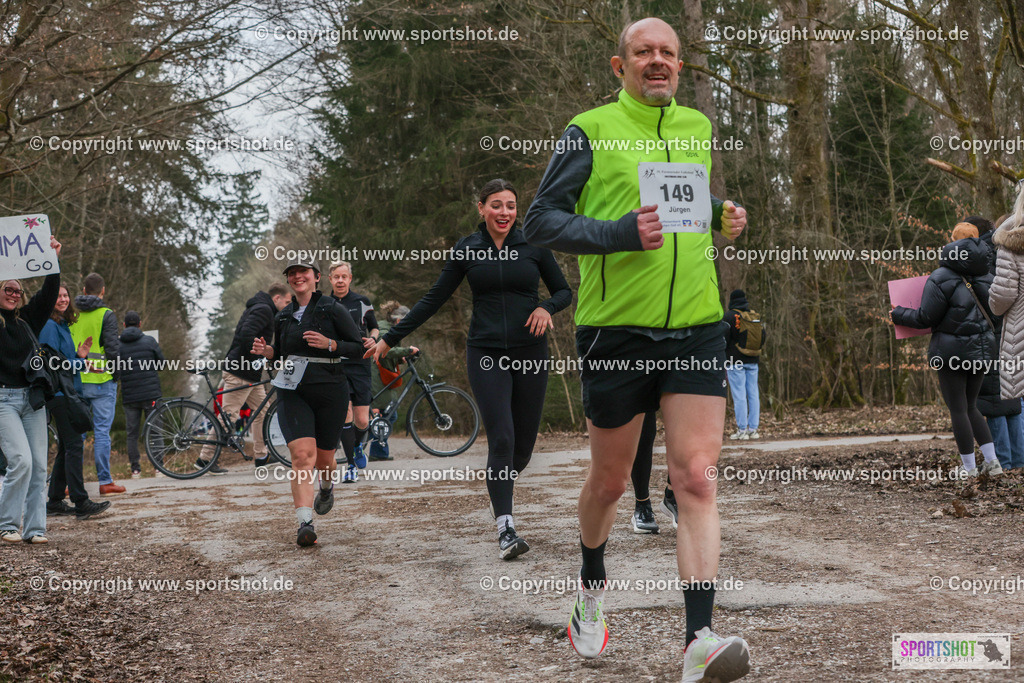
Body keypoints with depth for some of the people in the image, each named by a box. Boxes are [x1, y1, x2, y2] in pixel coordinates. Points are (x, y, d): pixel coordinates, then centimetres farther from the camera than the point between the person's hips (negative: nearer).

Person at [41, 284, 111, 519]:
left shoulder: (63, 325, 19)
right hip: (59, 392, -10)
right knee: (74, 445, -12)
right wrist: (81, 363, -14)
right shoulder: (50, 326, -9)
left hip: (69, 392, 10)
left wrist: (79, 356, 5)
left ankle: (55, 502, 17)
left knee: (66, 447, 11)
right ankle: (81, 503, -13)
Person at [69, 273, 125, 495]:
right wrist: (117, 371, 1)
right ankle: (105, 481, 0)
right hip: (101, 381, -4)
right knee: (101, 431, -1)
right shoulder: (106, 315, -7)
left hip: (76, 382, 4)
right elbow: (113, 347, -12)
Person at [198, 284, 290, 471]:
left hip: (251, 373, 11)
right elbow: (246, 334, -27)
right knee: (229, 415, -8)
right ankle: (205, 459, -3)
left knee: (262, 411, 12)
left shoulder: (257, 308, 20)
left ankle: (261, 456, 18)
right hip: (239, 373, -11)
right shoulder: (263, 310, -13)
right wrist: (257, 358, -23)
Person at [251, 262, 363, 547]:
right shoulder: (282, 317, 12)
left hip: (330, 391, -2)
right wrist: (266, 351, 3)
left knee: (323, 458, 9)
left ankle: (327, 486, 46)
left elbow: (359, 347, -4)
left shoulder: (333, 309, -2)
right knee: (302, 454, -17)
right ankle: (305, 524, -23)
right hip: (293, 392, 2)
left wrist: (329, 344, -19)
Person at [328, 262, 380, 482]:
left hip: (359, 365, 1)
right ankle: (351, 466, -4)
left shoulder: (362, 302, 6)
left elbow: (374, 327, 16)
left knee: (362, 421, -1)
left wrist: (372, 338, -5)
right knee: (345, 412, -15)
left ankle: (357, 445, 35)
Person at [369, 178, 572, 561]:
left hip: (529, 354, 1)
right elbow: (434, 299, 9)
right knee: (501, 440, -12)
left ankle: (500, 486, 38)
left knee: (524, 444, 5)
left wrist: (546, 307, -11)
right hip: (486, 354, -1)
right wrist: (391, 338, 8)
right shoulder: (466, 250, 4)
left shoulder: (533, 246, 3)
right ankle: (506, 530, -11)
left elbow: (564, 291, 12)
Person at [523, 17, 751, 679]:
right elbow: (541, 220, -5)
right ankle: (593, 585, 40)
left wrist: (721, 214, 7)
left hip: (696, 327, 3)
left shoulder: (696, 126, 13)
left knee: (696, 478, -9)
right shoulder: (590, 130, -2)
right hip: (616, 328, -3)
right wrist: (620, 234, -20)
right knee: (609, 480, 12)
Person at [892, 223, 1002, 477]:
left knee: (958, 410, 2)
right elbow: (994, 311, 11)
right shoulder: (986, 277, 5)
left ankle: (969, 468, 5)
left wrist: (899, 314, 4)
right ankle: (992, 461, 12)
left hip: (952, 350, -6)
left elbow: (926, 318, -12)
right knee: (970, 407, 18)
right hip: (981, 349, 6)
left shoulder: (941, 279, -13)